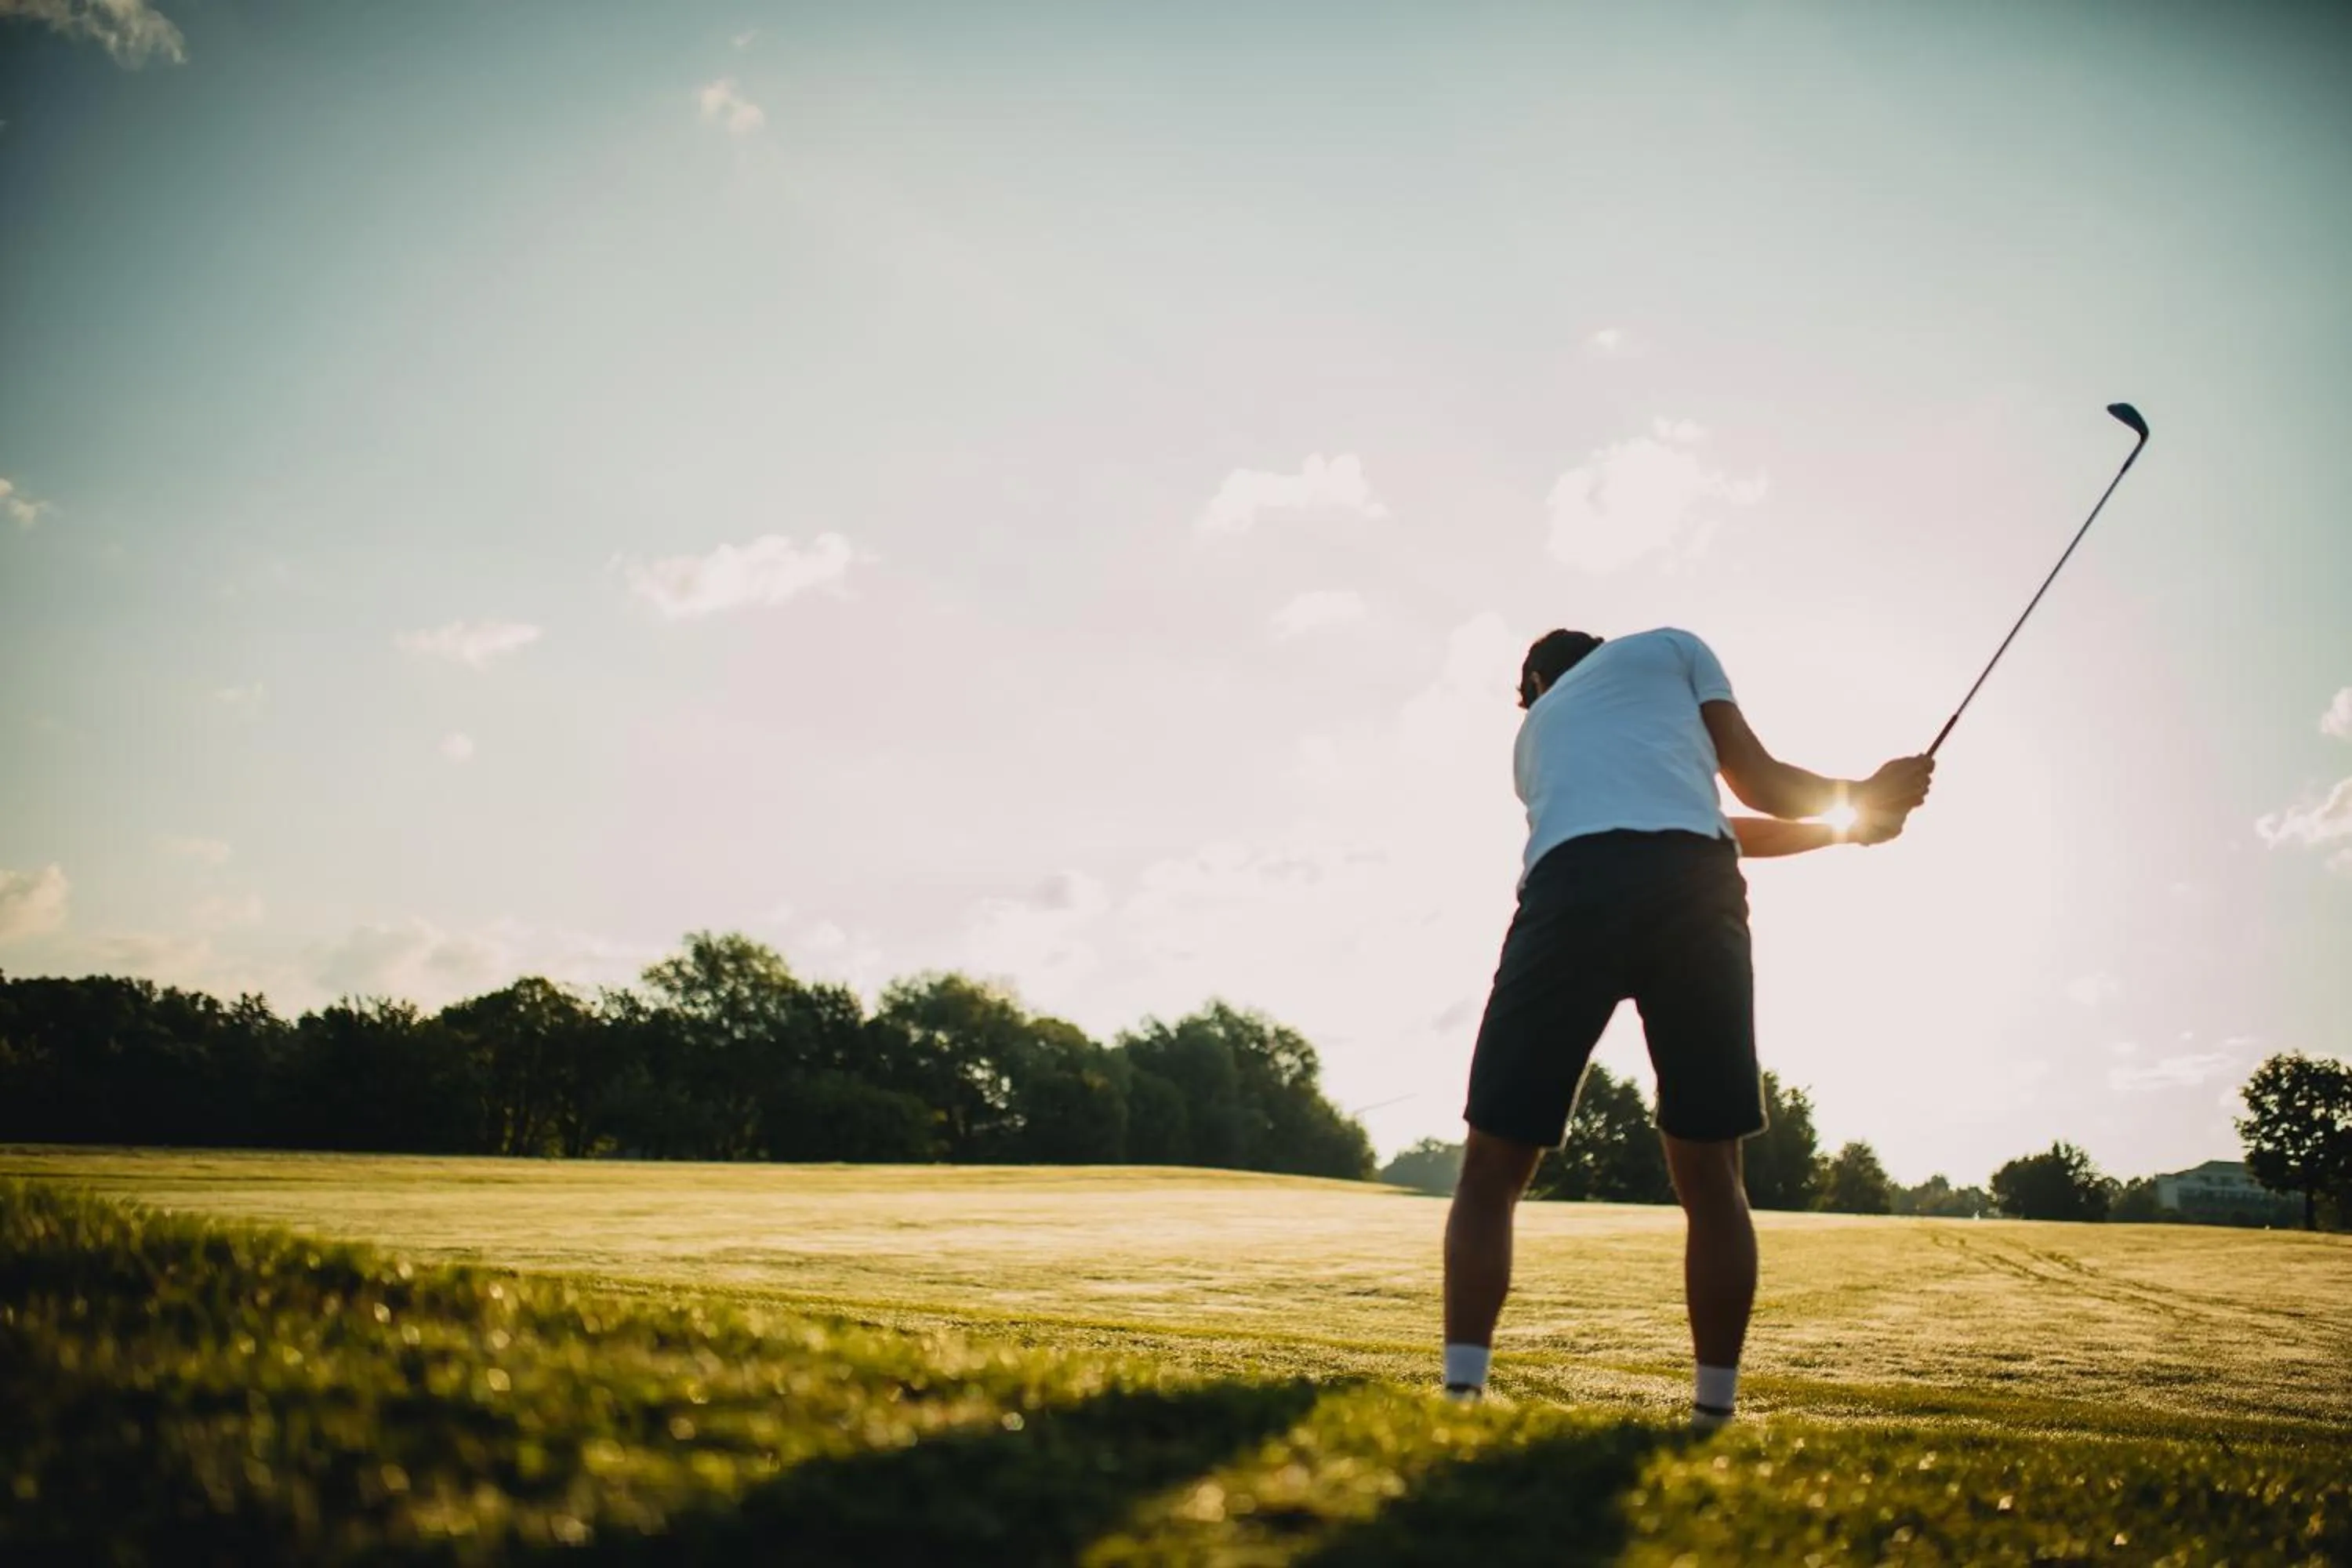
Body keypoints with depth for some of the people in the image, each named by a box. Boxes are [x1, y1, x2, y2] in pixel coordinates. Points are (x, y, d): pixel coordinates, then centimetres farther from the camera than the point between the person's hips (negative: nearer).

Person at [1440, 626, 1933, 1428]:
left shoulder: (1533, 732, 38)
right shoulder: (1672, 647, 31)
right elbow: (1757, 781, 25)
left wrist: (1848, 823, 44)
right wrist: (1862, 801, 41)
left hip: (1572, 887, 1)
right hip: (1690, 887, -1)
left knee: (1492, 1172, 6)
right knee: (1710, 1179, 11)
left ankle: (1460, 1401, -7)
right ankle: (1716, 1415, 7)